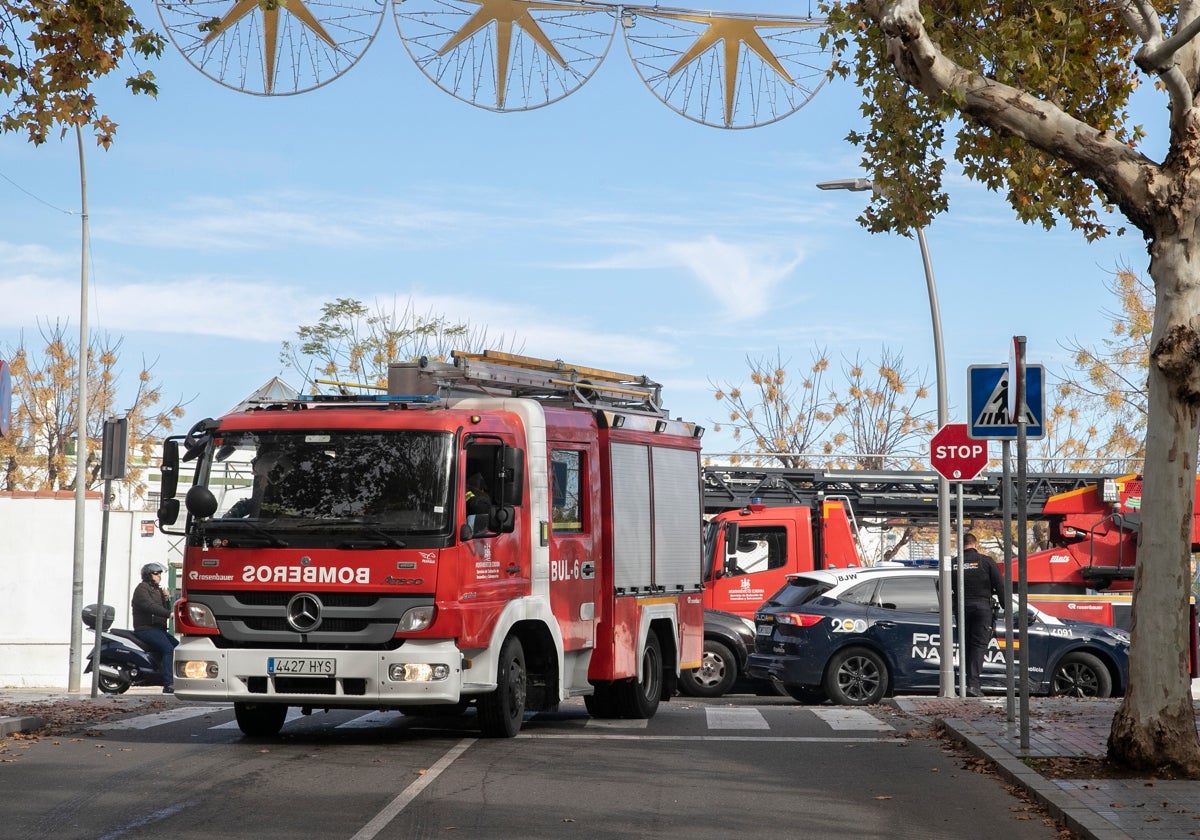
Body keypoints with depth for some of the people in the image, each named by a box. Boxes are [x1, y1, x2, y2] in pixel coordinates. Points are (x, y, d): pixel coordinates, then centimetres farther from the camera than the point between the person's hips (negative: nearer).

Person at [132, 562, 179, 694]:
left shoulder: (157, 590, 24)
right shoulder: (142, 588, -4)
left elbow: (165, 609, 23)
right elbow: (149, 606, -21)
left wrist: (166, 599, 3)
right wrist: (169, 614, -30)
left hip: (159, 629, 9)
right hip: (146, 628, -9)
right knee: (168, 648, -27)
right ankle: (168, 685, -35)